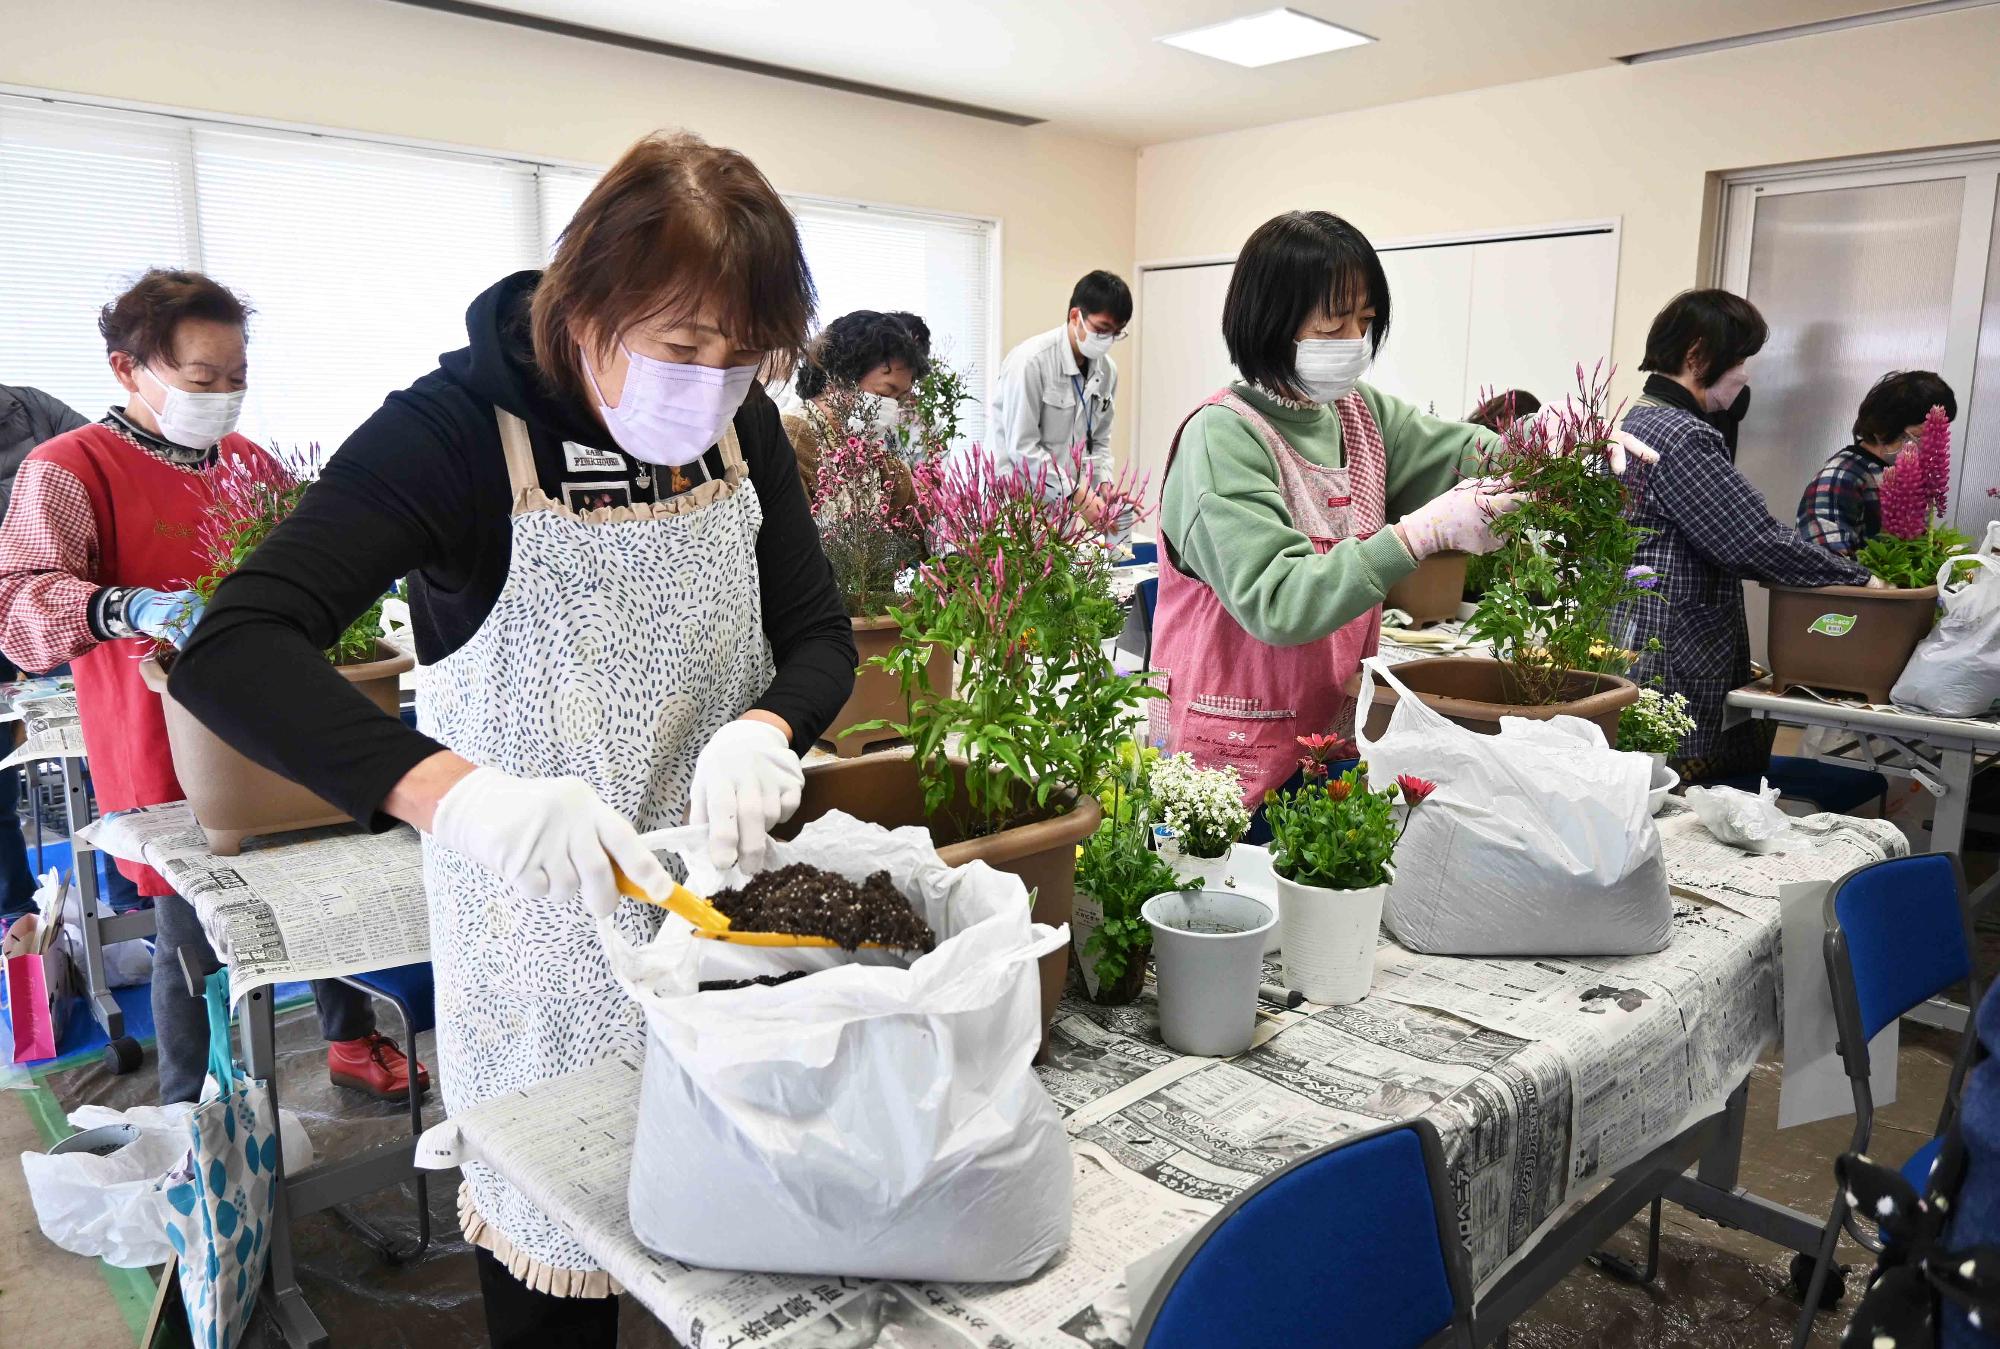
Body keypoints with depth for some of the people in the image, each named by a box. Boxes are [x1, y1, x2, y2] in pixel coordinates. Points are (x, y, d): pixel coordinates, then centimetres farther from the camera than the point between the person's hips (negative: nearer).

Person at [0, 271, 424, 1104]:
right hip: (173, 761, -5)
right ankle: (186, 1116, 25)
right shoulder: (68, 468, -8)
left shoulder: (250, 461, 11)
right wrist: (132, 609, -36)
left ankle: (352, 1044, 35)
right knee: (192, 935, 4)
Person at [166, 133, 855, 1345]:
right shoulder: (458, 431, -20)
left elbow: (821, 635, -2)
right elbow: (231, 653, -29)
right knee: (553, 1231, 15)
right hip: (545, 922, -4)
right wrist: (459, 792, -45)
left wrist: (762, 733, -25)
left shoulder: (742, 428, -6)